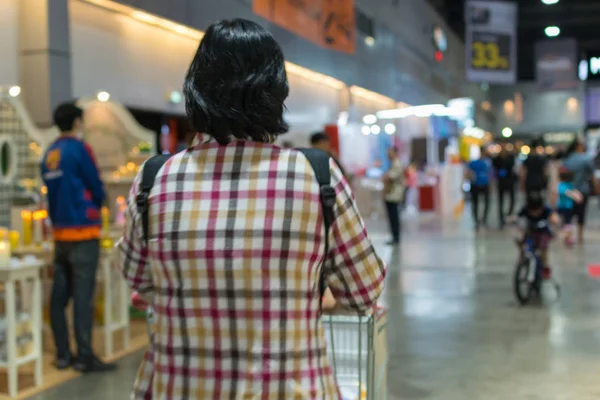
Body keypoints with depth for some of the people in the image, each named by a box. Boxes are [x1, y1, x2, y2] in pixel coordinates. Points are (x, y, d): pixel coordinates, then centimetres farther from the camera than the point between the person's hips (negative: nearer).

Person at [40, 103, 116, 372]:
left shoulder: (49, 154, 10)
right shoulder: (79, 149, -10)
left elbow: (52, 190, 14)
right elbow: (97, 188, -7)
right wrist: (96, 206, 12)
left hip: (59, 231, 7)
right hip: (83, 231, -7)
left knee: (59, 295, 8)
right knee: (83, 296, -5)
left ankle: (62, 354, 14)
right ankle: (84, 357, -3)